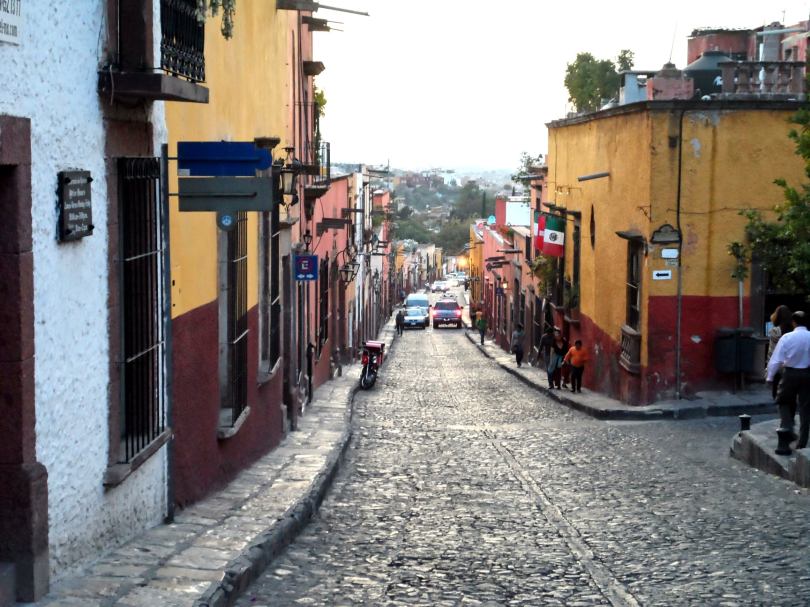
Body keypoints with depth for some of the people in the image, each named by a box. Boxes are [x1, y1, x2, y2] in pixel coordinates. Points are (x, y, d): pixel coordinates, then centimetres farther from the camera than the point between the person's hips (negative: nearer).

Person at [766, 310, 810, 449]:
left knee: (784, 401, 21)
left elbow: (776, 359, -11)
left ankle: (787, 427, 2)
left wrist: (769, 377, -1)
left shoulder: (787, 338, -13)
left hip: (791, 373, -2)